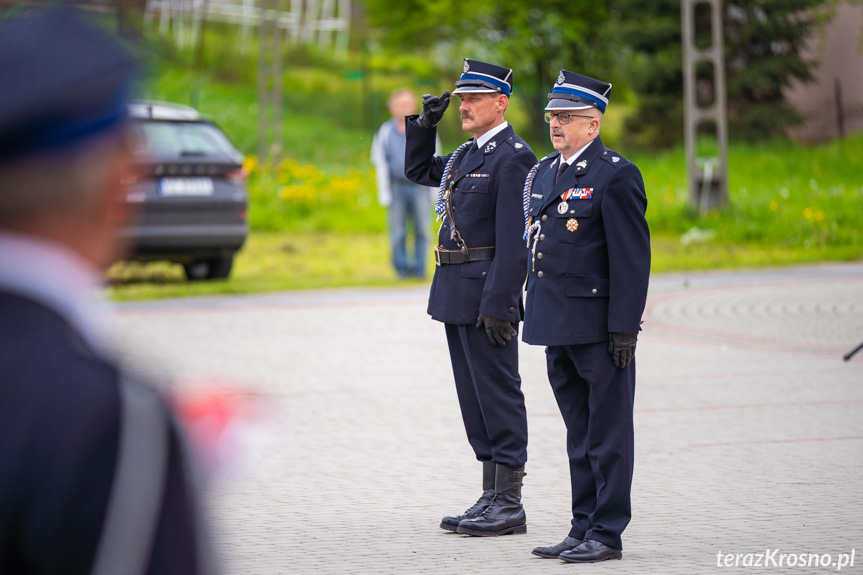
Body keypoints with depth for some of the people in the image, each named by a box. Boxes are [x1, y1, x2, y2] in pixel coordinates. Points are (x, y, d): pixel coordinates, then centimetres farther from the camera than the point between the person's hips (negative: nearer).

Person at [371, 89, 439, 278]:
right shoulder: (385, 132, 6)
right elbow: (380, 164, 8)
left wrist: (433, 190, 9)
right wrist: (384, 193, 3)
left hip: (420, 187, 0)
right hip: (397, 188, 0)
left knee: (422, 230, -1)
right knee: (398, 232, -1)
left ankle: (419, 268, 8)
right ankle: (402, 268, 8)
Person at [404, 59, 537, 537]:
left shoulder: (513, 158, -13)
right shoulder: (467, 155, 15)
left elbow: (513, 240, -18)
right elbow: (417, 170, 32)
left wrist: (498, 304, -23)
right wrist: (424, 125, 16)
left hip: (487, 294, -9)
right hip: (456, 294, 9)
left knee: (499, 395, -4)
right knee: (475, 395, 12)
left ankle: (509, 506, 0)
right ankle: (491, 498, 18)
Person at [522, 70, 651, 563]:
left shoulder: (616, 175, -10)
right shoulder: (543, 173, 15)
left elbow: (633, 258, -13)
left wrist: (624, 328, -17)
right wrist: (536, 317, 16)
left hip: (600, 327, -8)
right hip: (558, 328, 8)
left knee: (608, 434, -1)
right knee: (580, 434, 14)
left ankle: (607, 533, 4)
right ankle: (584, 529, 20)